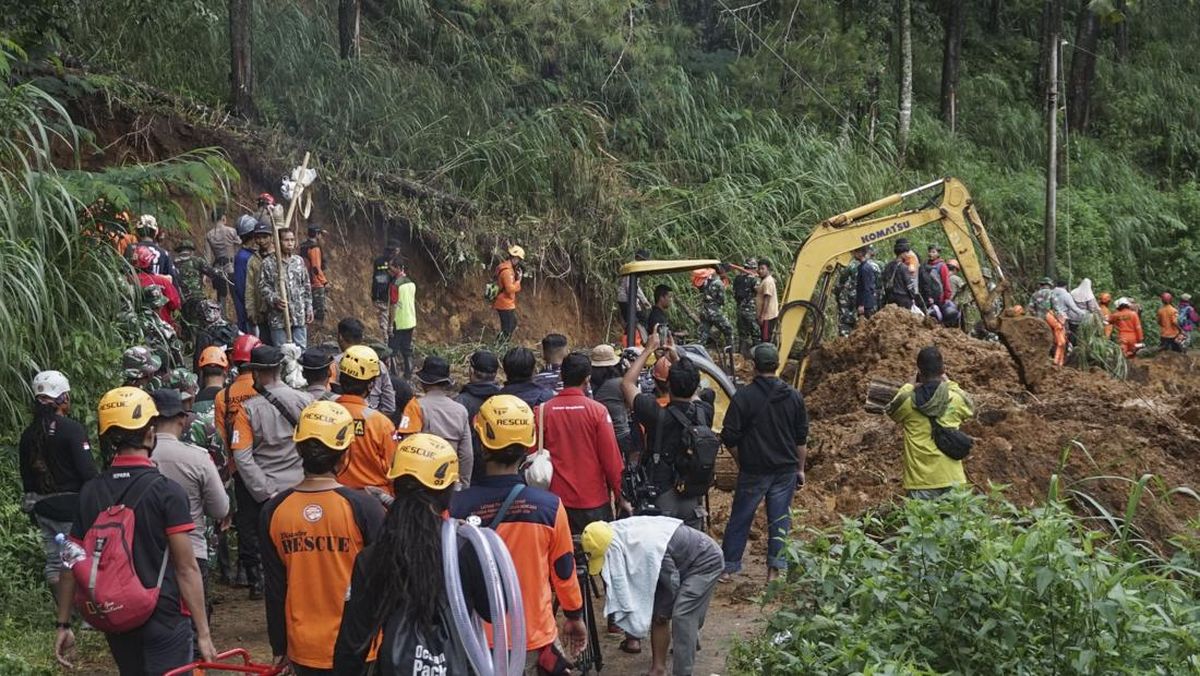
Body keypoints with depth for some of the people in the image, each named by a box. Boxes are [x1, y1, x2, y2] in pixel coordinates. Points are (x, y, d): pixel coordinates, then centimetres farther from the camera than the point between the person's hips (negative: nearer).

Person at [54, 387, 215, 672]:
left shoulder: (90, 492, 0)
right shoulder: (167, 491, -15)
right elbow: (186, 569, -16)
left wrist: (64, 624, 15)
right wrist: (203, 633, -12)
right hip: (163, 620, -6)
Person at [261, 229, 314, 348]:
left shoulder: (299, 261, 8)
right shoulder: (268, 264, -5)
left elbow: (306, 287, 13)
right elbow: (263, 287, -6)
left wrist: (309, 308, 10)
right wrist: (274, 300, -22)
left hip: (299, 316, 3)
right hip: (278, 316, -3)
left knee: (301, 349, 9)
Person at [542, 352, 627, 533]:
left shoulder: (543, 411, -3)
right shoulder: (597, 411, -9)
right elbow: (611, 457, -8)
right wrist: (619, 494, 3)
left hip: (557, 498, 2)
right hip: (594, 501, -2)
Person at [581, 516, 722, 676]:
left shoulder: (648, 548, -39)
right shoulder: (619, 534, -13)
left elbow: (671, 583, -23)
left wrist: (663, 611, -8)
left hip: (706, 560, -8)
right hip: (685, 561, 8)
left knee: (682, 615, -17)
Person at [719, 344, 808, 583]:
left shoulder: (744, 396, -10)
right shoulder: (794, 397, 1)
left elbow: (729, 438, -8)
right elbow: (802, 439, 7)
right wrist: (800, 469, 16)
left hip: (753, 471, -2)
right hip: (786, 470, 3)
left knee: (740, 518, 9)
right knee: (780, 520, 8)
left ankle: (728, 566, 17)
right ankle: (775, 569, 9)